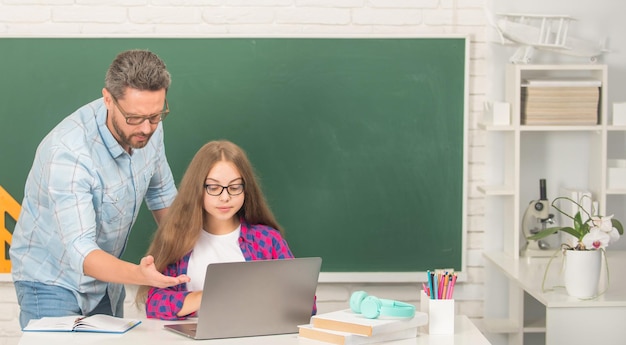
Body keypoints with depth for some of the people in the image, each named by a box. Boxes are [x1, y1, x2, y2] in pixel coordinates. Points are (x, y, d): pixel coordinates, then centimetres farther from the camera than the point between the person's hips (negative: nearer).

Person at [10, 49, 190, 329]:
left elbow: (162, 193, 8)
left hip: (106, 276, 6)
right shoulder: (68, 152, -32)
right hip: (53, 281, -6)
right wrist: (139, 275, -54)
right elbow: (80, 251, -38)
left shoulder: (149, 128, -12)